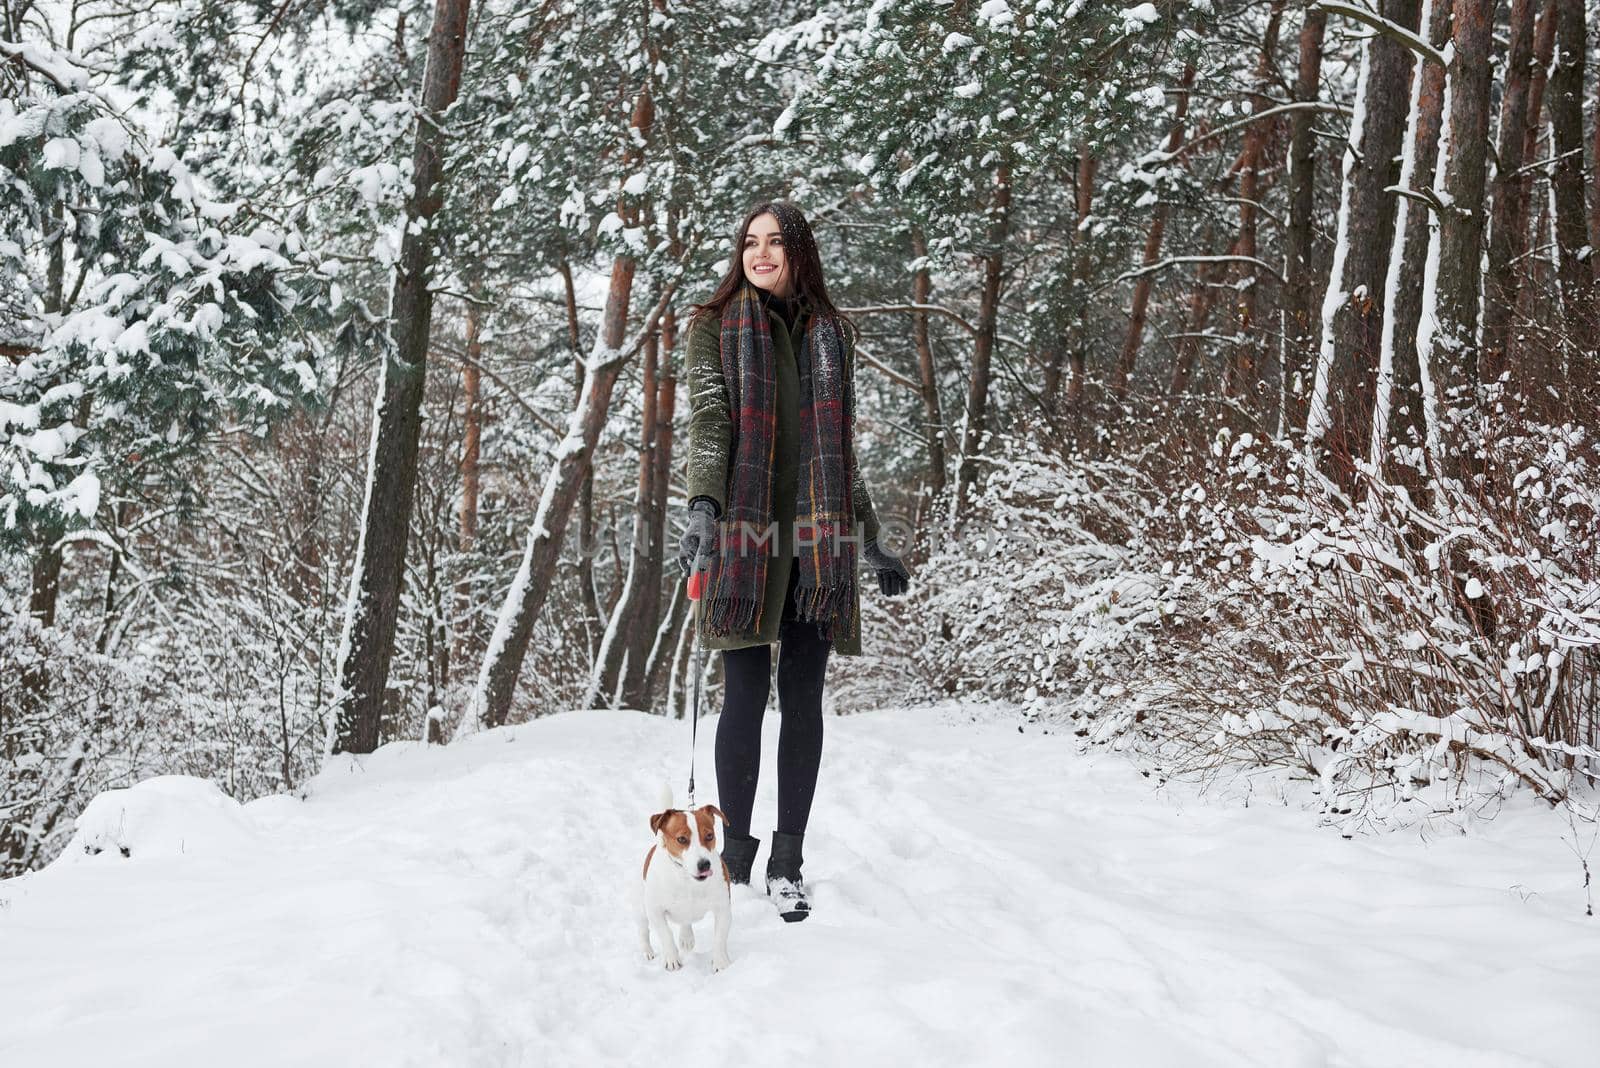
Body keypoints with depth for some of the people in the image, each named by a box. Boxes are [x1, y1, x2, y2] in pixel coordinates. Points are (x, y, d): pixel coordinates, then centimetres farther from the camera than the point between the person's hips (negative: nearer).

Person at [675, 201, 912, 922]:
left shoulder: (830, 333, 18)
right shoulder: (715, 326, 9)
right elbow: (707, 421, -5)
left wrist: (870, 540, 20)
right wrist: (702, 505, -22)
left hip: (818, 534, 3)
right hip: (746, 531, -3)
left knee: (804, 696, 1)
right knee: (746, 694, -5)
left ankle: (788, 860, 7)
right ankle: (735, 851, 6)